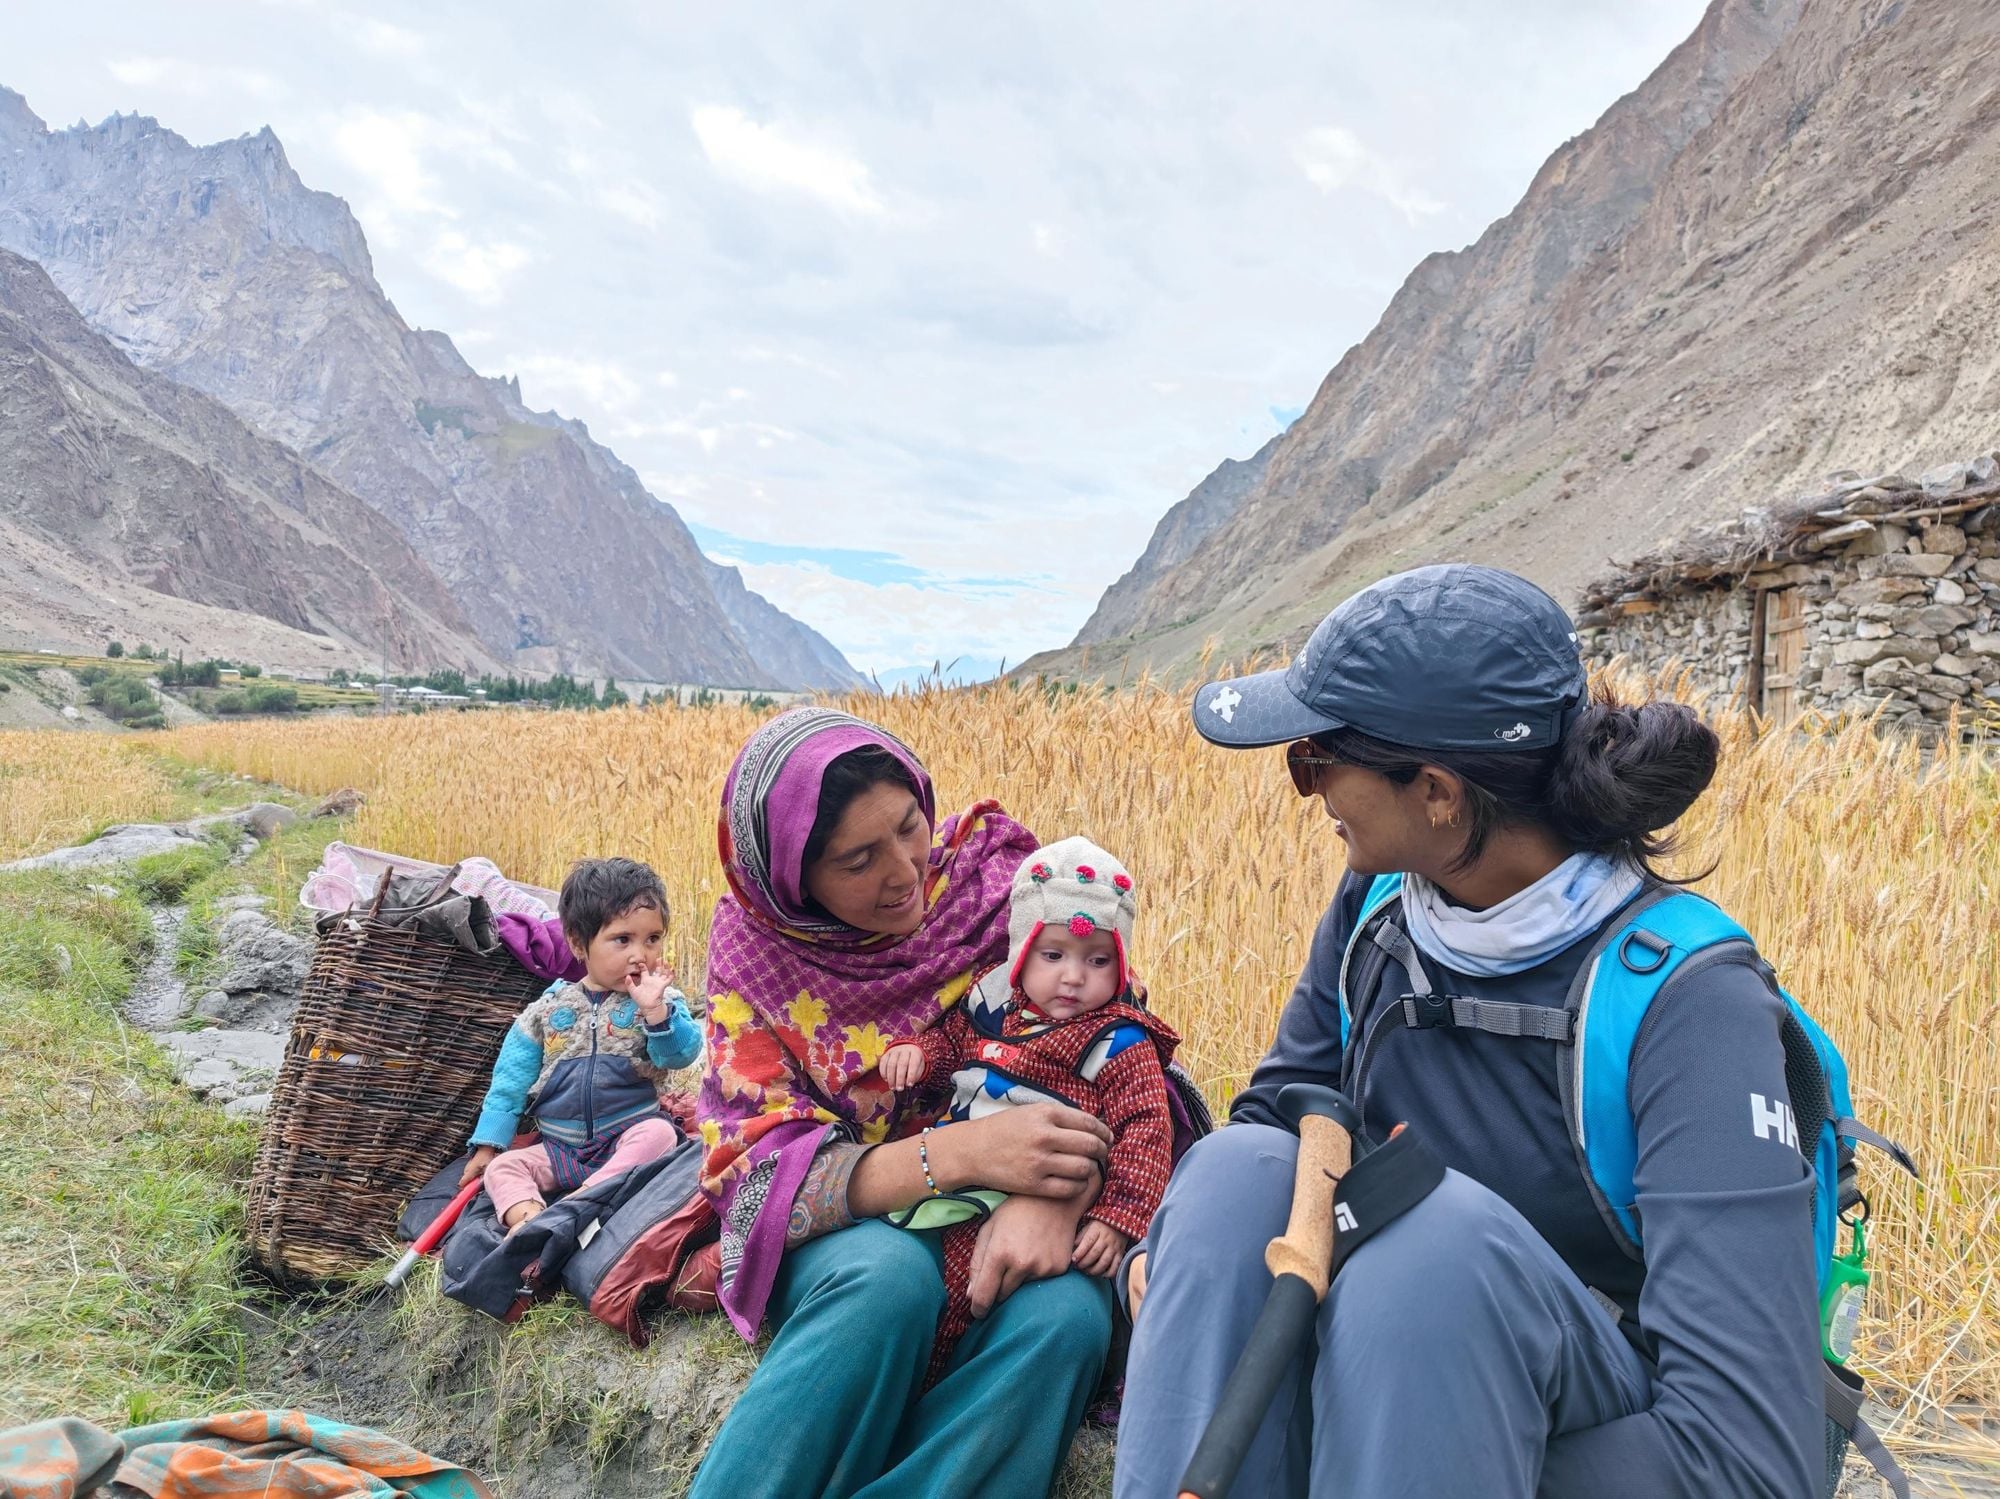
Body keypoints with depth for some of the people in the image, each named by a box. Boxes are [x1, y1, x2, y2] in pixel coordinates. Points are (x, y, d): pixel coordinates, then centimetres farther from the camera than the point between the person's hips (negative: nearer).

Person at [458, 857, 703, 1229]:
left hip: (628, 1139, -3)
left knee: (659, 1133, -31)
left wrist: (654, 1010, -29)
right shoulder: (548, 1010, 7)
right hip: (560, 1150, 3)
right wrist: (487, 1145, 8)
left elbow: (680, 1055, -15)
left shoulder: (663, 1001, 1)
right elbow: (512, 1079, 11)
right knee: (502, 1167, -15)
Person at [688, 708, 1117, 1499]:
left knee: (1064, 1315, -32)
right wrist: (959, 1153, -29)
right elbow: (759, 1174, -13)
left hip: (1011, 1227, 1)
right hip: (847, 1229, 0)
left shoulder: (994, 874, -7)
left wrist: (1052, 1195, -29)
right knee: (889, 1276, -35)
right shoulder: (755, 953, -7)